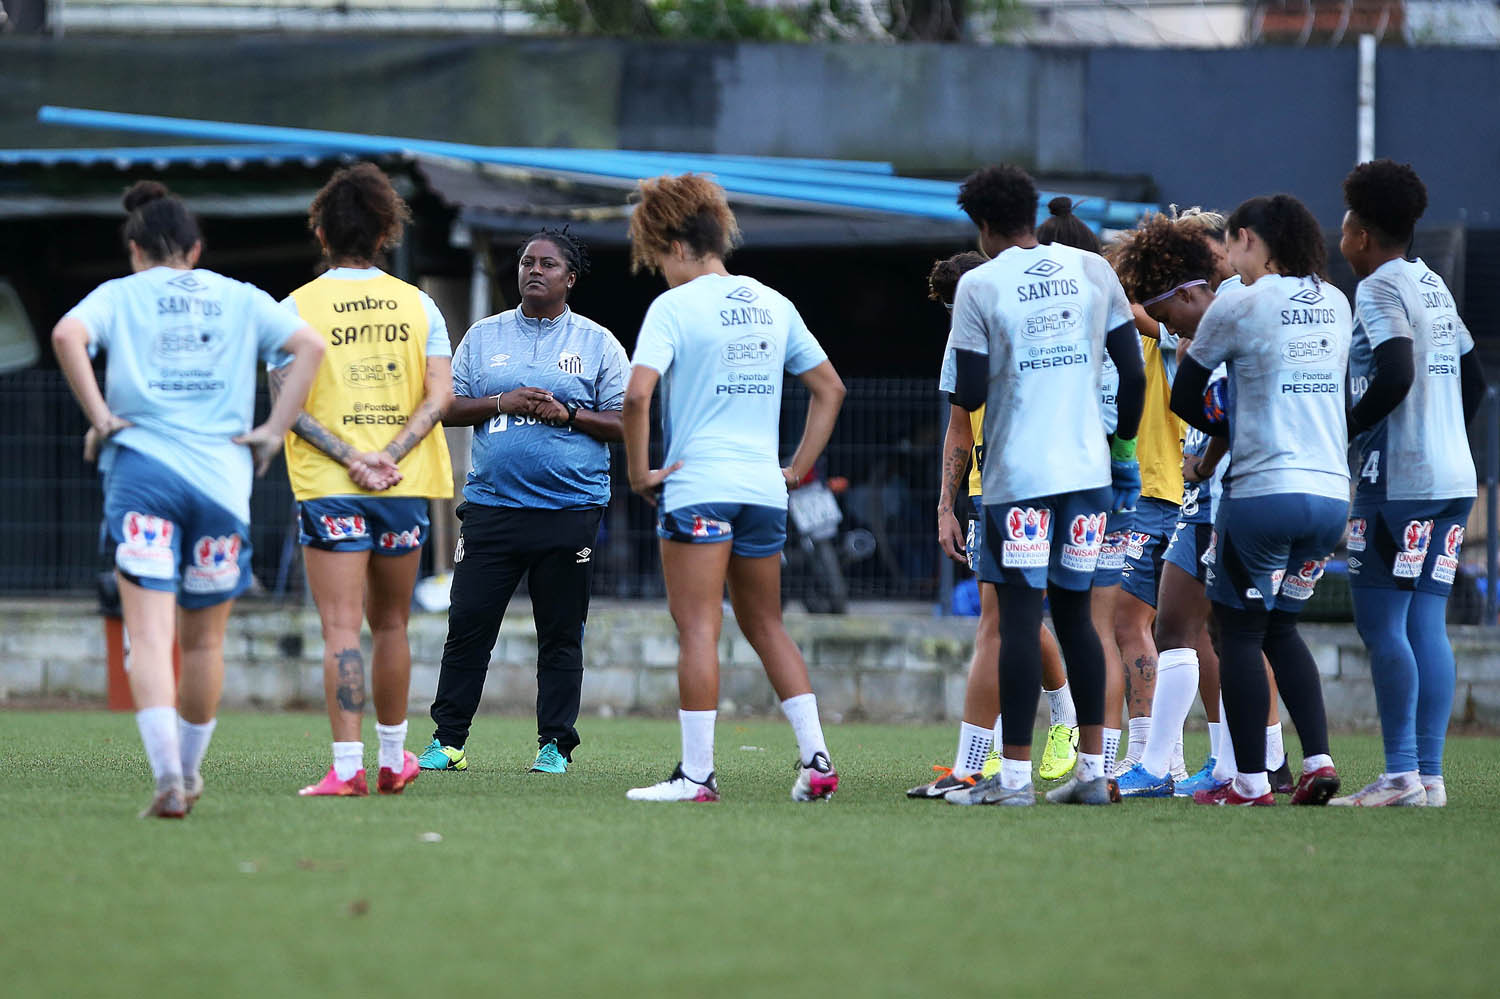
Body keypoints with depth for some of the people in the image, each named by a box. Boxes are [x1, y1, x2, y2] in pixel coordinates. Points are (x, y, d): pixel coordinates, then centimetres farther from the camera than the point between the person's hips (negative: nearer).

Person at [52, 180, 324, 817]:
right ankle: (190, 772, 24)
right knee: (203, 640, 16)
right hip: (222, 478, 2)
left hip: (142, 471, -2)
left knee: (150, 636, -9)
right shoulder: (240, 299, 15)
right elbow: (310, 344, 3)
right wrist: (274, 430, 3)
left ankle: (168, 778, -25)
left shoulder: (120, 295, 10)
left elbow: (67, 335, -10)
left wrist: (99, 417, -5)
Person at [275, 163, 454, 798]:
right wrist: (390, 456, -10)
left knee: (342, 629, -6)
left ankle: (347, 767, -16)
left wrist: (351, 459, -12)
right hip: (406, 486, 3)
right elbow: (439, 394, -3)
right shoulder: (417, 305, 6)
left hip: (329, 489, -3)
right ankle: (393, 759, 26)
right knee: (391, 625, 16)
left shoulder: (297, 308, -1)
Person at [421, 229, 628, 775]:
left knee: (561, 634, 1)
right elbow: (447, 407, 10)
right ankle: (447, 740, 3)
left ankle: (554, 744, 8)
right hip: (491, 505, 1)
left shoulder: (598, 343, 6)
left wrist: (568, 414, -11)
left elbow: (625, 422, 4)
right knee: (467, 624, -3)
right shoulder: (483, 336, 12)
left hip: (571, 510, -1)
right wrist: (502, 403, -6)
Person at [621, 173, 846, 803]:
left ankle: (697, 774, -7)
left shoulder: (674, 306, -7)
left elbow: (637, 393, -19)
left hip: (696, 485, -6)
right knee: (765, 625, 15)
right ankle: (816, 759, 9)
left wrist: (639, 471, -9)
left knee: (698, 628, -5)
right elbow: (830, 387, 17)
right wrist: (799, 467, 18)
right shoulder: (772, 304, 12)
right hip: (764, 489, 6)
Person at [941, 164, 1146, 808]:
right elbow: (1133, 374, 7)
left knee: (1019, 618, -5)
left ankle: (1015, 774, -7)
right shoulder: (1093, 271, 7)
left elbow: (968, 395, -8)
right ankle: (1093, 770, 11)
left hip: (1018, 476, -4)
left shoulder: (979, 285, -5)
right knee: (1074, 615, 13)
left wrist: (959, 371, 15)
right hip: (1088, 467, 4)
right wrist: (1124, 451, 17)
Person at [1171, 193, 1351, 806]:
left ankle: (1250, 783, 2)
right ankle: (1317, 760, 5)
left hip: (1263, 491, -6)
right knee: (1280, 628, 19)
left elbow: (1184, 398, 1)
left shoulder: (1238, 306, -7)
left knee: (1240, 631, 5)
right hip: (1331, 492, 6)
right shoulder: (1335, 303, 11)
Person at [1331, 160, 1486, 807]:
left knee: (1381, 622, -6)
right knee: (1426, 623, 7)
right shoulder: (1434, 286, 18)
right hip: (1453, 478, 8)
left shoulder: (1378, 290, -8)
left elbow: (1395, 376, -21)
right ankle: (1430, 775, 4)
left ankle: (1401, 773, -11)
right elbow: (1472, 378, 21)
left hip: (1397, 481, -8)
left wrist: (1344, 430, -10)